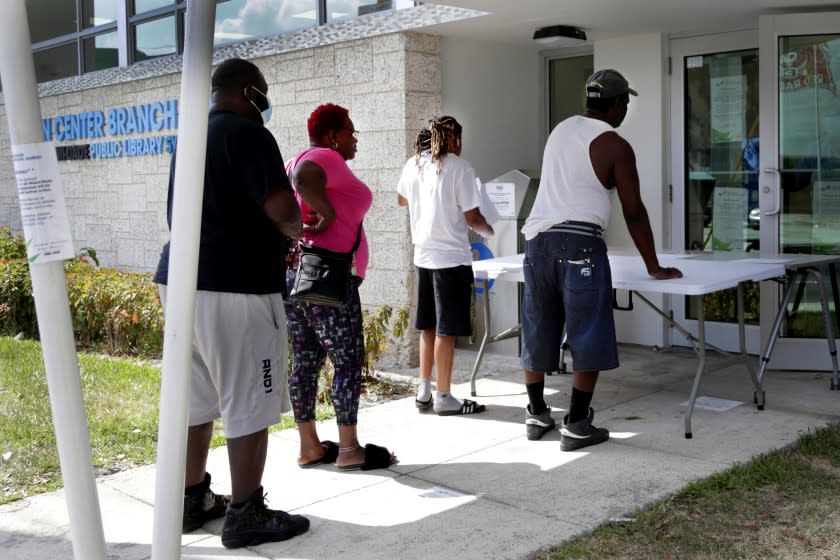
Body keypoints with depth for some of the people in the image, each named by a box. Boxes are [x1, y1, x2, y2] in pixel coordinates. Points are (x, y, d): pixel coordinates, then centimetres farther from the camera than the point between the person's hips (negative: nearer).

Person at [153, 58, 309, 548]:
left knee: (195, 400, 15)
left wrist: (270, 237, 22)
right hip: (236, 286, -9)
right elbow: (282, 210, -19)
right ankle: (246, 516, 6)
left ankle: (193, 500, 26)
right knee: (249, 407, -1)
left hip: (183, 279, 9)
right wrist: (294, 230, 3)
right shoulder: (249, 134, -9)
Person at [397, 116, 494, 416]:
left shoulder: (413, 164, 5)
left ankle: (424, 391, 21)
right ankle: (443, 397, 6)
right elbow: (472, 217, -12)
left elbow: (402, 200, 23)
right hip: (452, 257, -6)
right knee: (446, 330, 0)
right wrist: (489, 230, 8)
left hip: (423, 256, 6)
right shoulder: (459, 167, -12)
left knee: (428, 327, 16)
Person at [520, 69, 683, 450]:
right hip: (578, 243, -7)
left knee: (537, 332, 14)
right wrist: (654, 267, 4)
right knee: (588, 338, 2)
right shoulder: (615, 146, -4)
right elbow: (633, 212, -3)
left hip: (538, 237, 7)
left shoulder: (560, 131, 17)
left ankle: (536, 415, 26)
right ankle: (577, 427, 4)